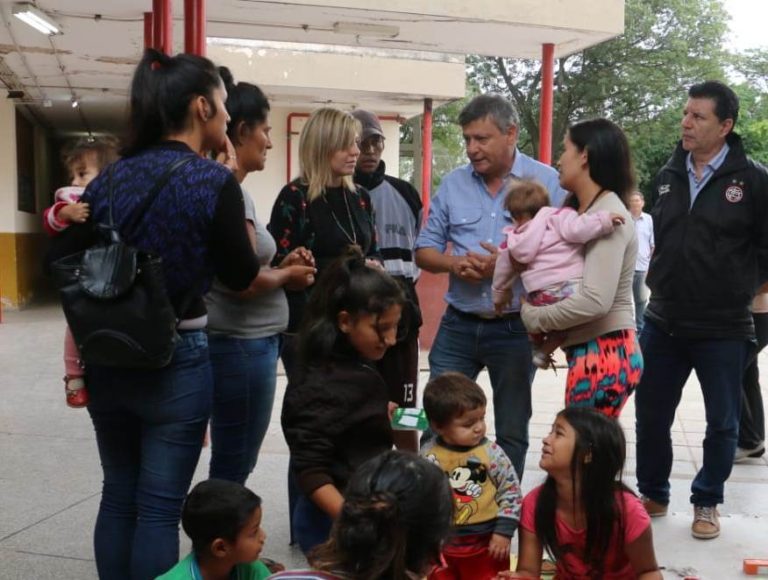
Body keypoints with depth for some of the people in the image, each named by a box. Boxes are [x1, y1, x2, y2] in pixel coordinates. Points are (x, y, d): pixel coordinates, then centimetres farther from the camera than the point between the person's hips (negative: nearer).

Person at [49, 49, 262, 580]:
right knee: (160, 508, 5)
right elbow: (241, 275, -3)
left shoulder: (110, 177, 4)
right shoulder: (213, 180, -12)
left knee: (118, 497, 19)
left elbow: (68, 266, 5)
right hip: (177, 360, -6)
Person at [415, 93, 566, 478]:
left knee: (511, 431, 13)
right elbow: (424, 251, 7)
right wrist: (454, 263, -14)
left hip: (516, 328, -2)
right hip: (459, 324, 3)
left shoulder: (547, 183, -6)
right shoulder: (453, 184, 4)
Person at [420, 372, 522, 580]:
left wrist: (503, 531, -9)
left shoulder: (491, 452, -12)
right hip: (442, 543, 1)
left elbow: (511, 491, -6)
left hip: (487, 541, -1)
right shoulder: (429, 457, -8)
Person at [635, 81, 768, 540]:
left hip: (723, 329, -4)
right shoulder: (668, 175, 5)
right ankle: (653, 494, 31)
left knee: (722, 422, 10)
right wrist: (662, 281, 11)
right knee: (651, 415, 12)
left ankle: (707, 502, 30)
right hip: (663, 323, 4)